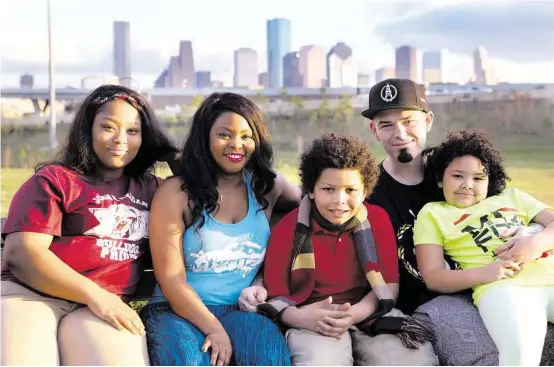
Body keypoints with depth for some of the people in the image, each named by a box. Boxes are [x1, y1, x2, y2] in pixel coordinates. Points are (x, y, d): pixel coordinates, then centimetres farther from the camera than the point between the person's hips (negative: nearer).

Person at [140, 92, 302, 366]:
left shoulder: (267, 187, 7)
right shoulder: (176, 192, -2)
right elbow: (170, 278, -7)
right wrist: (213, 328, -18)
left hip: (240, 311, 2)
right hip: (178, 310, -2)